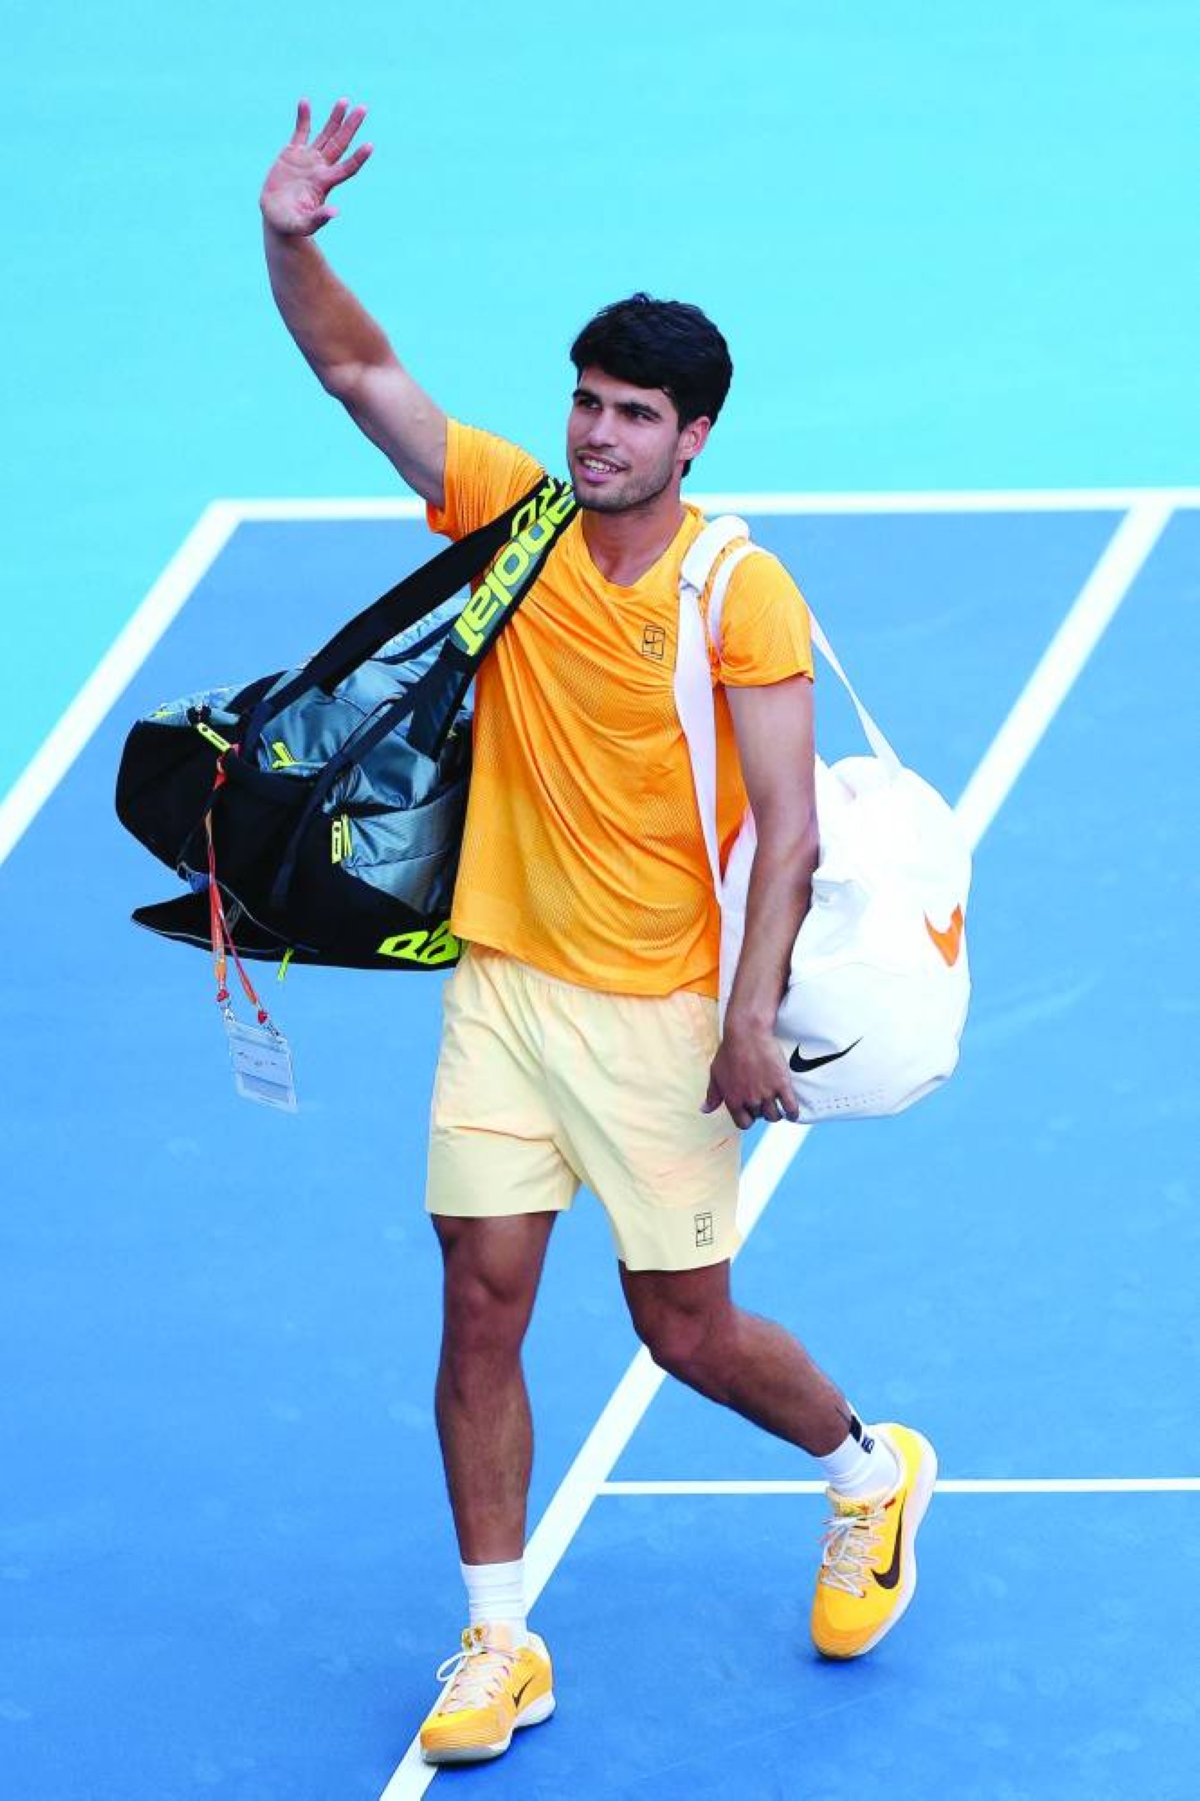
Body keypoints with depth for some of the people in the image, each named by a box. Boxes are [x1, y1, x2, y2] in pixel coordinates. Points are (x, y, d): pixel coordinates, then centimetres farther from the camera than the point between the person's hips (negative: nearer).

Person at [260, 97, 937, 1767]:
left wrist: (754, 1015, -21)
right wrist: (292, 240, -22)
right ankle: (499, 1645, 9)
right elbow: (360, 369, -5)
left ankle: (873, 1472, 35)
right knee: (482, 1307, -1)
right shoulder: (511, 511, -1)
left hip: (660, 1014, -3)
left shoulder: (743, 594, -12)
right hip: (503, 985, 4)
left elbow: (787, 829, -14)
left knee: (689, 1331, 5)